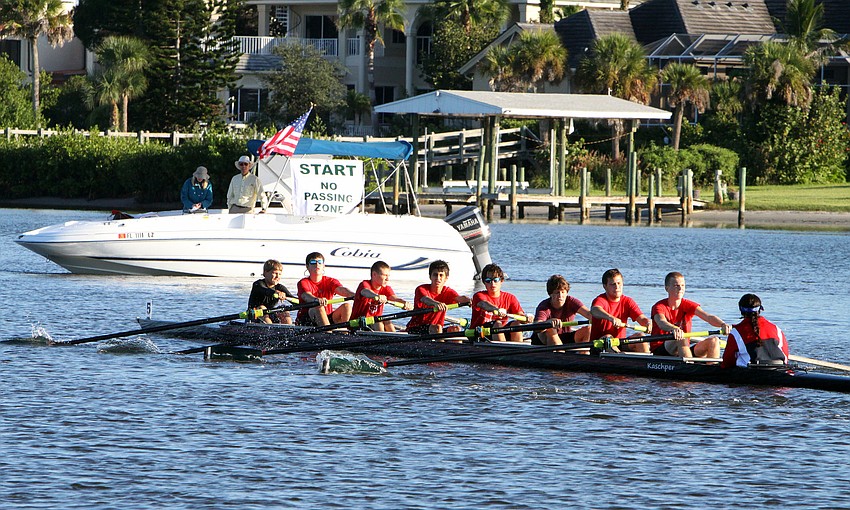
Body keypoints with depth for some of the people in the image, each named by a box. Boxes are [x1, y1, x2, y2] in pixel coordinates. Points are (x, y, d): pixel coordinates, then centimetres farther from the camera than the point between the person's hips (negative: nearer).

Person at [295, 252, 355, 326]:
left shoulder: (330, 281, 7)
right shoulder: (303, 283, -4)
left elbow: (341, 290, -13)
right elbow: (306, 296, -26)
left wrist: (353, 295, -38)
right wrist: (317, 300, -51)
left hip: (327, 317, 4)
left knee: (347, 305, -14)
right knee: (318, 307, -33)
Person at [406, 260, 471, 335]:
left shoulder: (448, 292, 4)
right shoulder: (421, 289, -11)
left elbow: (459, 298, -17)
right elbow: (425, 299, -35)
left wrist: (468, 300, -43)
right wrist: (436, 303, -59)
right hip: (415, 329, -5)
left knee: (456, 329, -18)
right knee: (437, 328, -32)